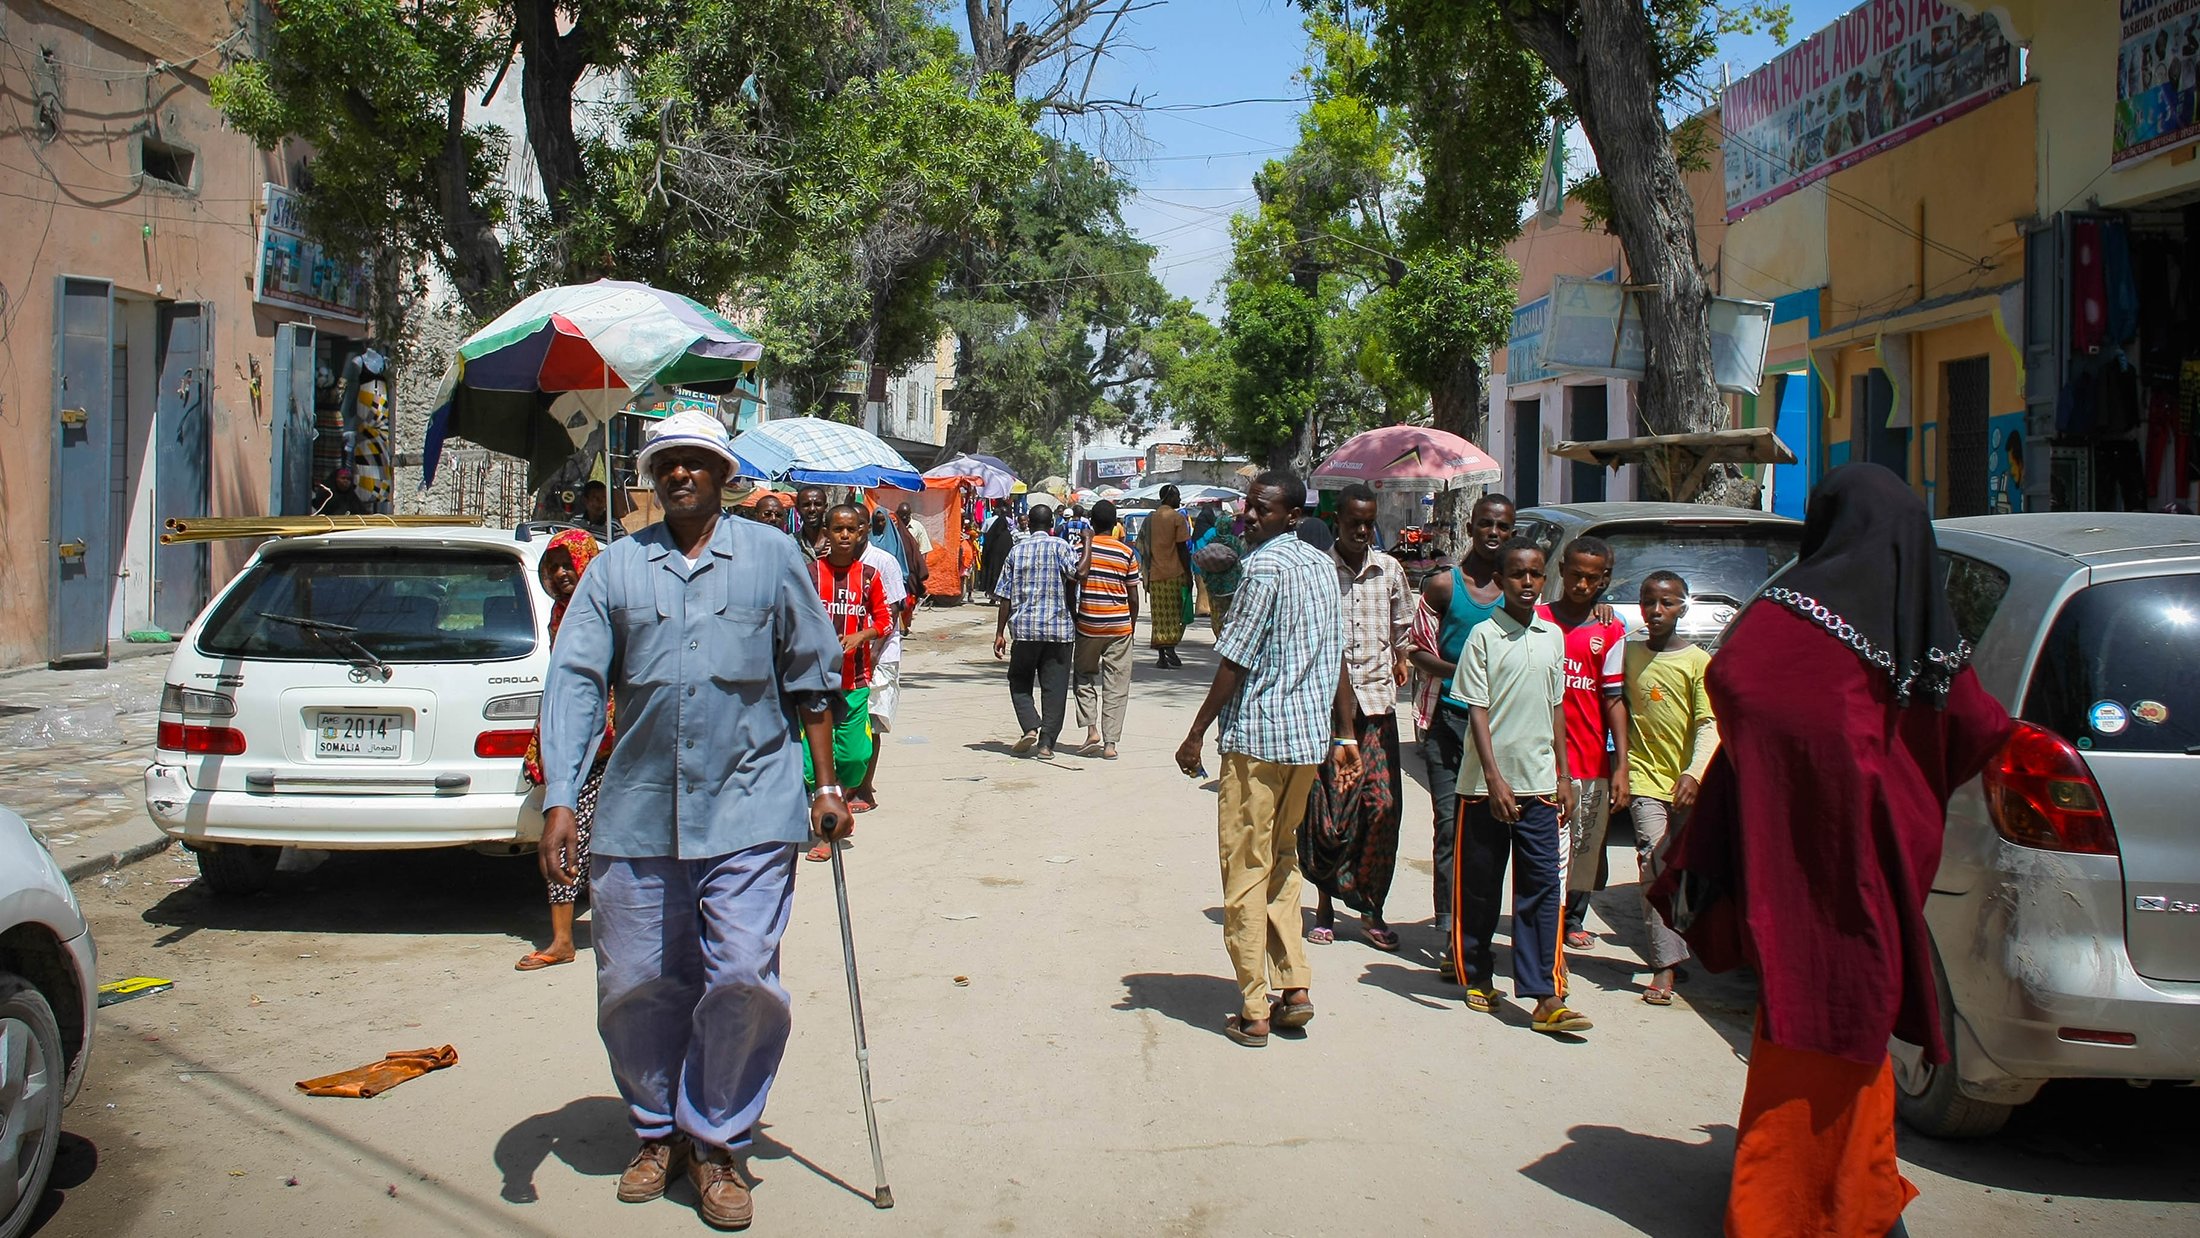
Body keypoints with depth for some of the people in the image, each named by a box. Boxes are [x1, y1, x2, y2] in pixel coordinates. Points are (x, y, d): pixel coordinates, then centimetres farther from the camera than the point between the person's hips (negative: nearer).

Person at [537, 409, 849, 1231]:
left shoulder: (772, 558, 6)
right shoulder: (616, 567, 7)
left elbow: (811, 677, 10)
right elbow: (574, 680, 2)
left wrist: (826, 785, 8)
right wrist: (559, 798, -8)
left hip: (749, 808, -2)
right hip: (636, 814, 2)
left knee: (743, 981, -7)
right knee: (634, 987, 8)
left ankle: (717, 1145, 13)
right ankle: (658, 1132, 30)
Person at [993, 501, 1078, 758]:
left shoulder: (1017, 551, 5)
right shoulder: (1059, 546, -2)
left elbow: (1006, 596, 5)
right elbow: (1075, 573, -20)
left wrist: (1000, 633, 9)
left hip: (1025, 627, 1)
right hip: (1059, 628, -1)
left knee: (1019, 682, 15)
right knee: (1054, 688, 5)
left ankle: (1031, 727, -6)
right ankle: (1046, 743, 3)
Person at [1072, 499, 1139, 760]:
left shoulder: (1082, 548, -4)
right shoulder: (1126, 553, 0)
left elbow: (1072, 585, -9)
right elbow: (1133, 596, 4)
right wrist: (1133, 626, 13)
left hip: (1088, 624, 0)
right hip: (1120, 626, 0)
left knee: (1085, 677, 16)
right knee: (1116, 686, 5)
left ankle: (1091, 730, 0)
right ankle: (1110, 743, 1)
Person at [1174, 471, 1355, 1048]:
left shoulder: (1264, 566, -14)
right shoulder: (1322, 565, 11)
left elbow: (1235, 661, -15)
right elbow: (1338, 658, 14)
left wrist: (1196, 735, -8)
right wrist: (1346, 735, 18)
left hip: (1257, 735, -8)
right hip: (1310, 735, 8)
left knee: (1246, 870, 0)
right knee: (1283, 860, 20)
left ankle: (1254, 1013, 3)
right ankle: (1294, 988, 16)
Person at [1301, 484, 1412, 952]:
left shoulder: (1390, 570, 8)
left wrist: (1399, 661, 9)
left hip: (1377, 701, 3)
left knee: (1383, 804, -4)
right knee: (1324, 808, 0)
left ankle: (1371, 905, 8)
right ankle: (1326, 901, 16)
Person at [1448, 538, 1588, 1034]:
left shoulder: (1553, 637, 9)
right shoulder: (1484, 635, -6)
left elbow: (1556, 709, 15)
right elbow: (1476, 712, -9)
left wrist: (1564, 775, 12)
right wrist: (1495, 779, -16)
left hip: (1540, 783, 4)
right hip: (1486, 784, -3)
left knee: (1543, 886, -2)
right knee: (1479, 886, 7)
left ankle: (1546, 998, -4)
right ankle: (1477, 978, 24)